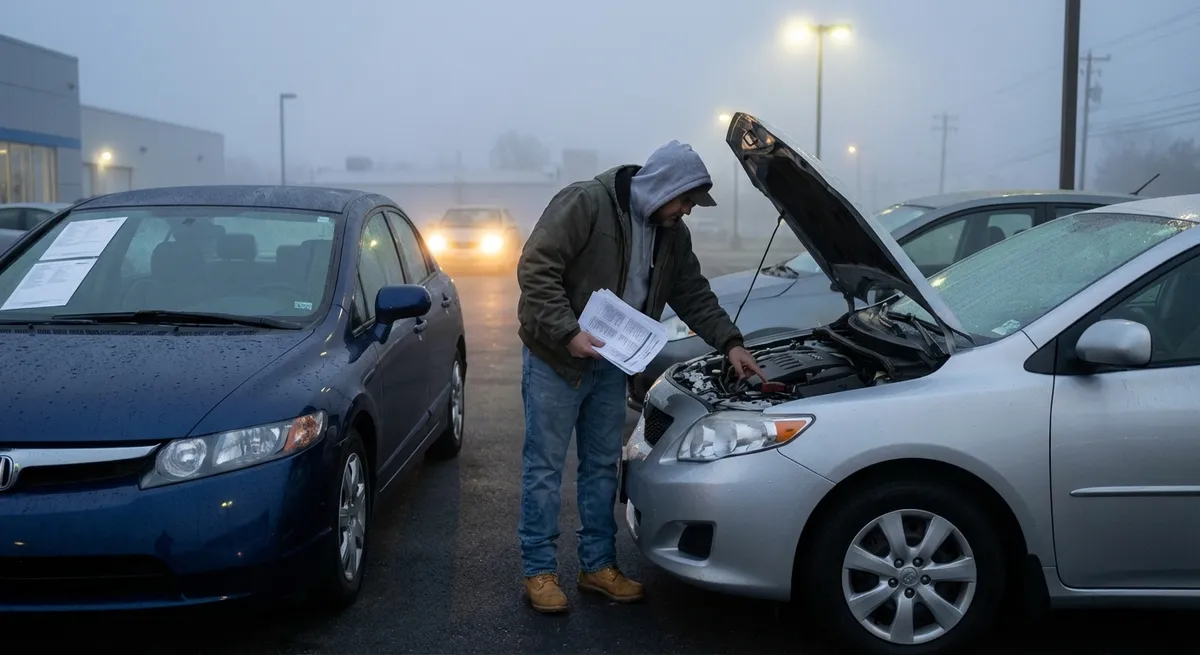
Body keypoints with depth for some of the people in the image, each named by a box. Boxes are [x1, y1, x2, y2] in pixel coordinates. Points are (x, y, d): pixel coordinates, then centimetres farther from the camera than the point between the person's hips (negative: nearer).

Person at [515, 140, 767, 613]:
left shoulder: (672, 234, 4)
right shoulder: (585, 204, -19)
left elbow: (695, 295, 12)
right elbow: (535, 269, -22)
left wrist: (730, 343, 0)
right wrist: (569, 333, -28)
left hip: (611, 363, 7)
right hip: (554, 358, -7)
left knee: (602, 466, 13)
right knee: (545, 466, 1)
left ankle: (597, 566, 25)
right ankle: (538, 571, 12)